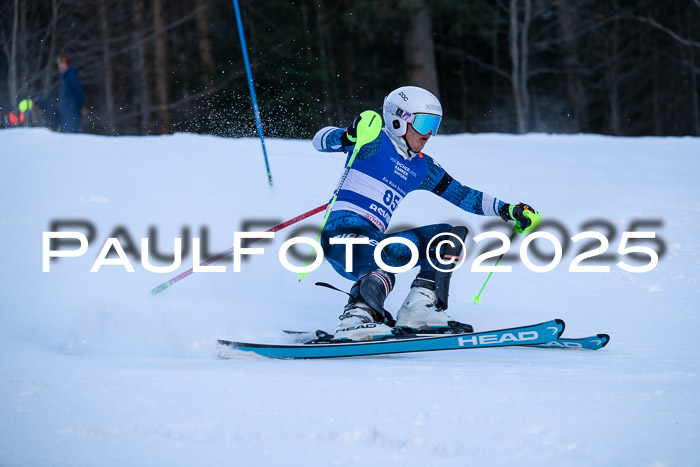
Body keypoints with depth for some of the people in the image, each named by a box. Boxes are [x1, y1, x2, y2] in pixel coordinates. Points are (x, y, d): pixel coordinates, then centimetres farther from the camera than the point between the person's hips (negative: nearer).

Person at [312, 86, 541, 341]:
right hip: (344, 231, -8)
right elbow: (321, 140, -13)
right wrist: (348, 136, -36)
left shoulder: (422, 168, 20)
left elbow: (463, 195, 23)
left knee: (455, 232, 4)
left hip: (377, 241, 8)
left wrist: (507, 210, 11)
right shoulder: (376, 143, -1)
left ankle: (419, 307, -9)